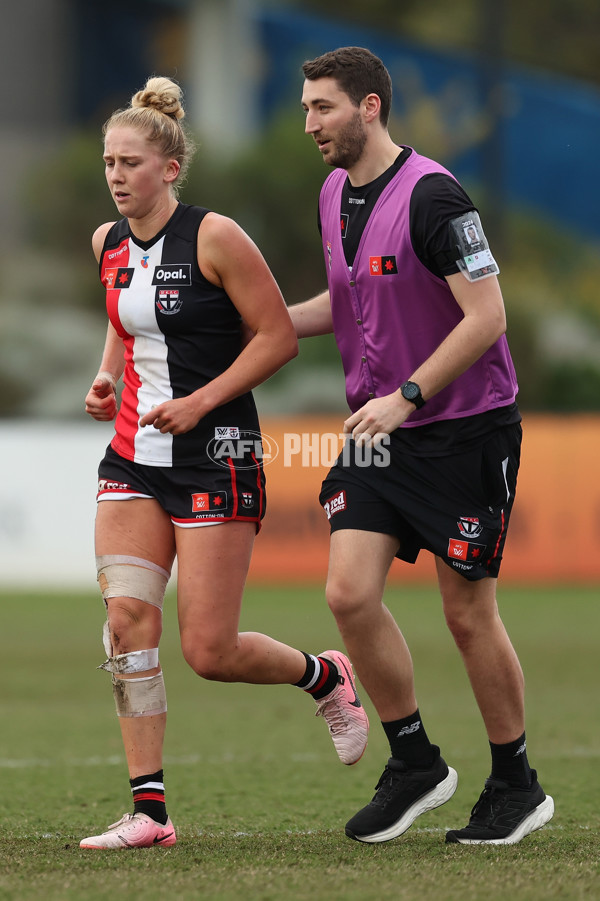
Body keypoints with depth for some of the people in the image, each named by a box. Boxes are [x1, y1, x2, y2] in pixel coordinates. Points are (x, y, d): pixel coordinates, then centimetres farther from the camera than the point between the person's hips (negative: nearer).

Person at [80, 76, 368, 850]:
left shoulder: (214, 237, -12)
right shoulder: (107, 244, 8)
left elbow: (279, 335, -10)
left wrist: (199, 401, -16)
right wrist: (107, 377, 7)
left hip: (214, 457, -6)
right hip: (133, 455, 6)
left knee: (209, 651, -5)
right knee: (126, 621, -8)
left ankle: (325, 677, 26)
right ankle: (148, 809, -5)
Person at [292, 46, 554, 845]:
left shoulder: (432, 196, -18)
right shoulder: (335, 195, 7)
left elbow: (486, 316, -21)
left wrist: (404, 396, -25)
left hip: (465, 428, -7)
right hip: (381, 429, 7)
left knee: (469, 615, -1)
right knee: (350, 593, -6)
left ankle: (516, 785, 16)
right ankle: (415, 765, 10)